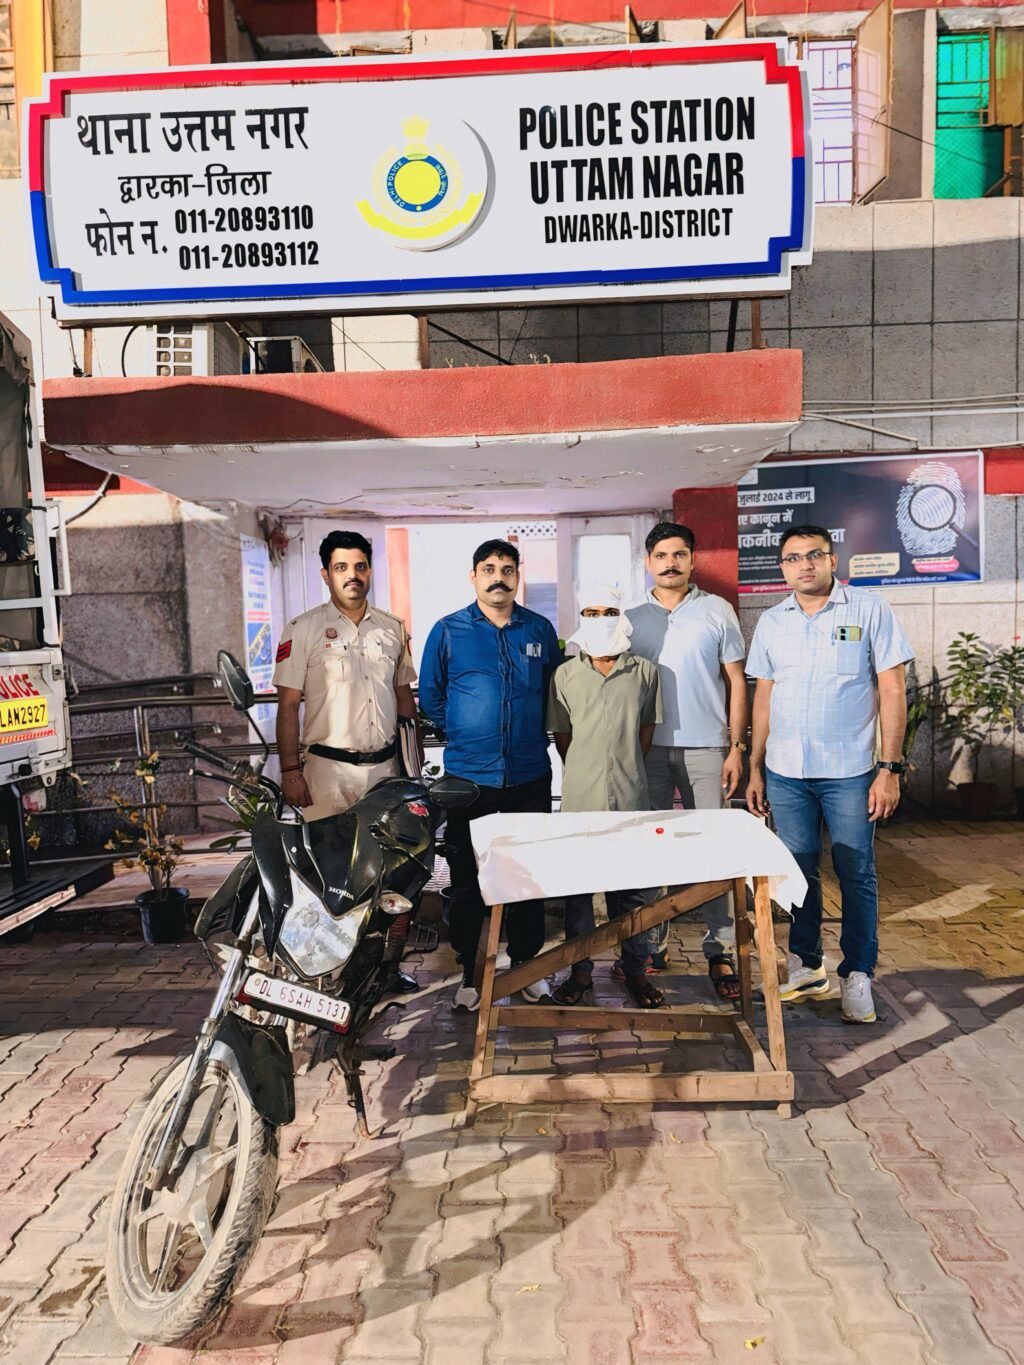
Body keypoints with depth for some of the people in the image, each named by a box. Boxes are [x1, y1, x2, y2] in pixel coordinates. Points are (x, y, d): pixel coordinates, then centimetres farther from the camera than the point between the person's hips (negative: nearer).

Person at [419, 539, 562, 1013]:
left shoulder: (540, 631, 6)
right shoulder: (448, 631, 0)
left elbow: (556, 693, 15)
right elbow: (430, 696, 7)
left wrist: (532, 736, 8)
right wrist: (463, 734, 6)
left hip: (530, 775, 2)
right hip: (468, 775, -2)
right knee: (466, 879, 5)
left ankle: (527, 964, 27)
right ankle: (469, 971, 19)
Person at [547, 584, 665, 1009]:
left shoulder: (643, 671, 4)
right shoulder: (565, 675, 3)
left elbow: (646, 728, 11)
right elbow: (561, 735, 9)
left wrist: (626, 769, 9)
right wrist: (587, 772, 8)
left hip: (631, 798, 0)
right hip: (579, 799, 0)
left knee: (635, 884, 7)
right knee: (576, 886, 7)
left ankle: (635, 968, 23)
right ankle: (580, 970, 22)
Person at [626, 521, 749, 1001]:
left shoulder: (717, 611, 4)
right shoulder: (632, 619, 8)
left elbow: (736, 683, 4)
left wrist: (736, 747, -3)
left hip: (705, 749, -1)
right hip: (649, 749, 2)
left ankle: (720, 951, 11)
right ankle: (652, 944, 19)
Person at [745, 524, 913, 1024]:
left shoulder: (870, 610, -4)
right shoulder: (771, 621, 7)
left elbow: (892, 691, -5)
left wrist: (890, 768, -10)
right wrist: (755, 768, 9)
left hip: (849, 772, -3)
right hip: (785, 773, 3)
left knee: (856, 875, 5)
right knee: (799, 871, 12)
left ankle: (857, 975, 20)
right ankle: (806, 965, 27)